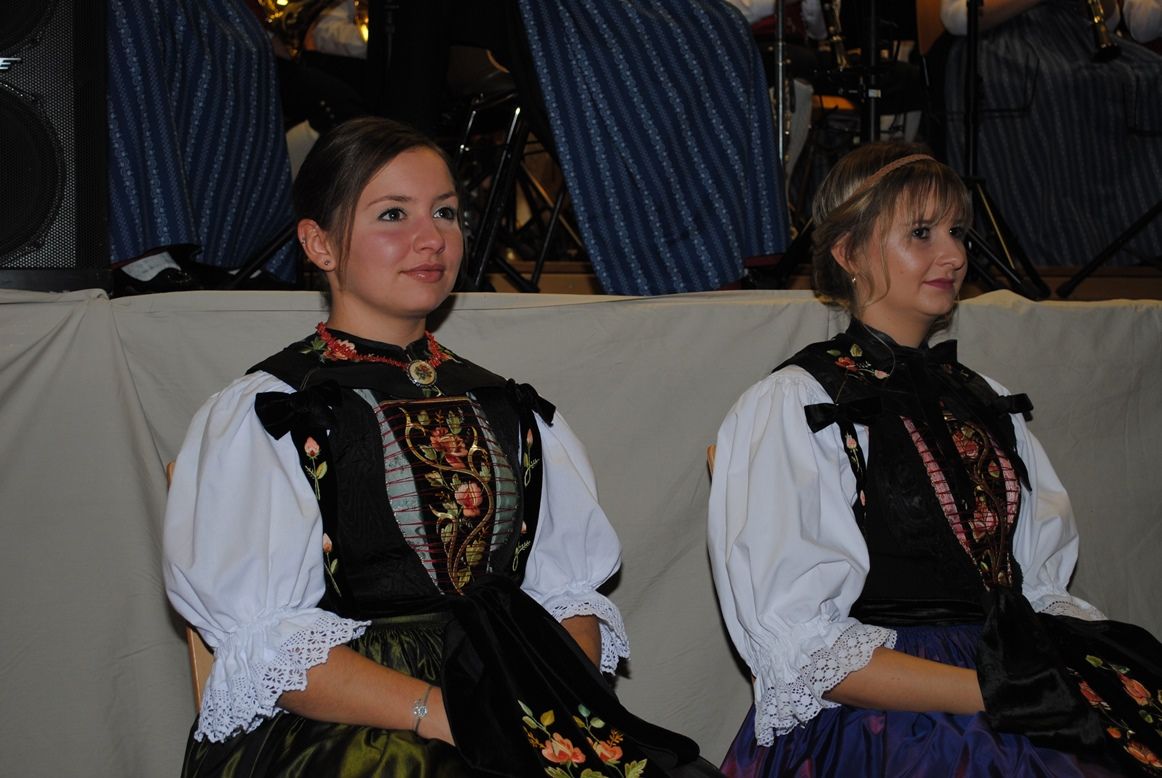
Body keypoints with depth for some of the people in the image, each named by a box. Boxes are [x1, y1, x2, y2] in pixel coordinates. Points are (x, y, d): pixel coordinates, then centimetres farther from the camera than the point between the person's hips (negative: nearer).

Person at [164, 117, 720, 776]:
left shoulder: (511, 413, 20)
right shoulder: (260, 417, 3)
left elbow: (572, 590, 14)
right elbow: (266, 641, -7)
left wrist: (561, 699, -7)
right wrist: (444, 715, -16)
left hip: (514, 708, 5)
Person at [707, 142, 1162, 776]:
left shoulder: (986, 405, 18)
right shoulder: (790, 408, -3)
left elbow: (1041, 587, 16)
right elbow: (799, 647, -10)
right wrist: (998, 691, -17)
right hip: (878, 724, -6)